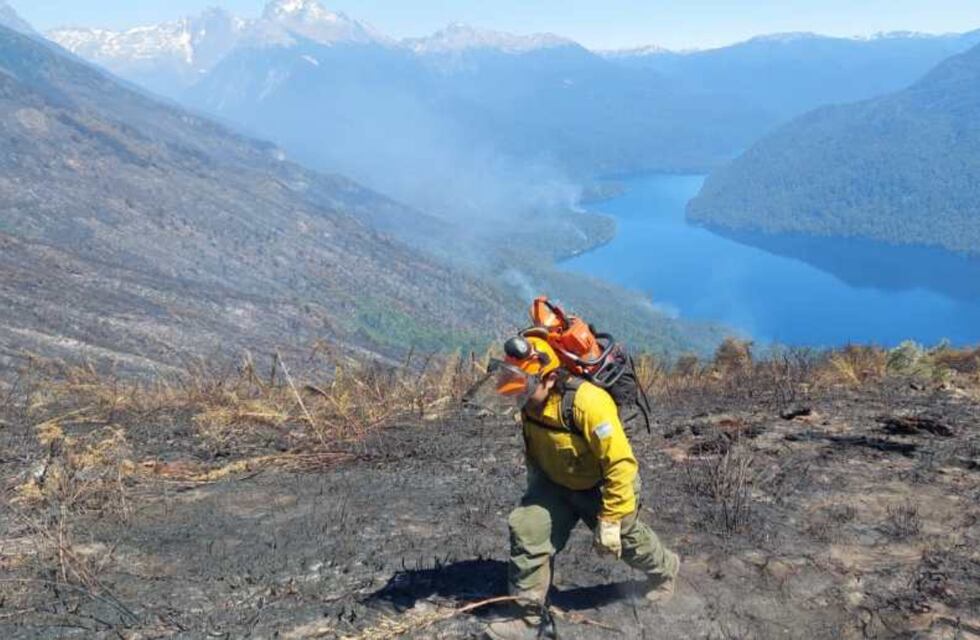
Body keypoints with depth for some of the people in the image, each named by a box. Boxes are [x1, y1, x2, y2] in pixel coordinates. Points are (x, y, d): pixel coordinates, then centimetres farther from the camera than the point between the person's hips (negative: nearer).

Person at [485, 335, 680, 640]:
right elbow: (533, 451, 8)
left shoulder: (587, 402, -38)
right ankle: (528, 615, 0)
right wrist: (535, 492, 17)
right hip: (557, 483, 5)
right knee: (526, 530, -13)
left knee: (624, 538, 19)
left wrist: (610, 520, -30)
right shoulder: (530, 405, -14)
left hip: (602, 487, -5)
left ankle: (664, 570, 54)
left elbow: (621, 464, -34)